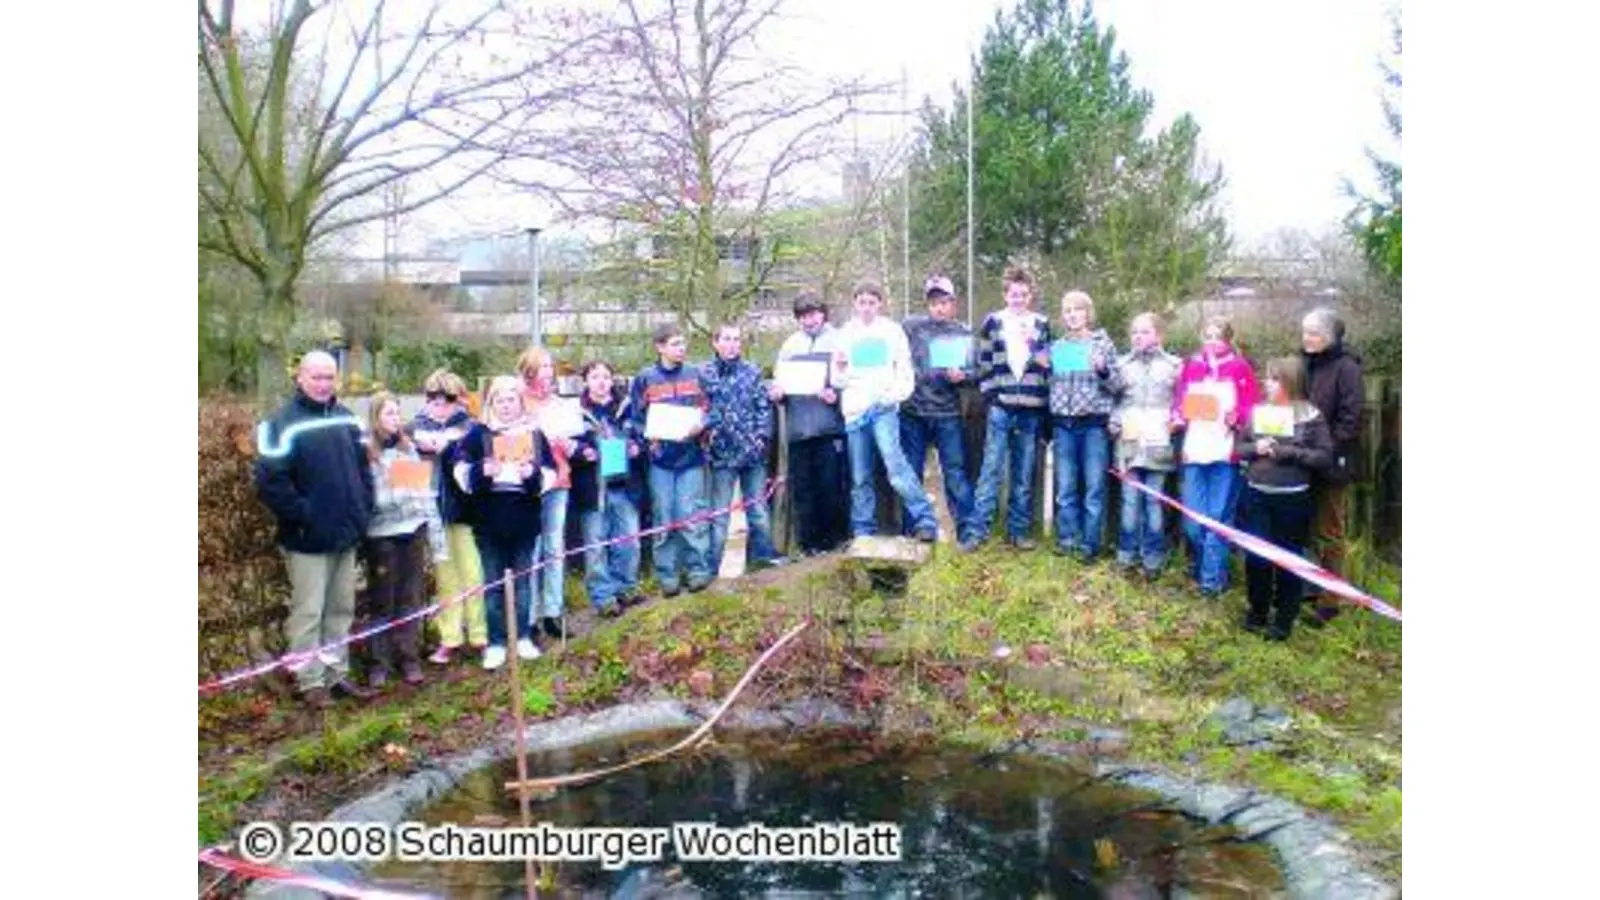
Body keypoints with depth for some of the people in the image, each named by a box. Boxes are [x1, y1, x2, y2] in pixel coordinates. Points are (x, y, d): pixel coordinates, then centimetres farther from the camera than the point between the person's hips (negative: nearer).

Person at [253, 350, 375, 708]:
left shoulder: (345, 418, 10)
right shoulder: (284, 422, -11)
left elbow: (362, 467, 18)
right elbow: (270, 481, -16)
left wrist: (363, 510, 7)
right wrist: (302, 514, -17)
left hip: (346, 533, 6)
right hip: (308, 537, -6)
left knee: (341, 608, 14)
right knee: (308, 611, 2)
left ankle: (337, 674, 25)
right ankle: (311, 682, 12)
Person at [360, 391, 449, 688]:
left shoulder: (409, 447, 10)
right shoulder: (365, 451, -5)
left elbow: (426, 490, 10)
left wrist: (437, 540, 8)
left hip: (413, 530, 4)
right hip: (381, 534, -4)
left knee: (411, 598, 9)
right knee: (382, 601, 5)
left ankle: (410, 658, 19)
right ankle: (379, 662, 15)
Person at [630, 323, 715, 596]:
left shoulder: (695, 375, 5)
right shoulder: (645, 379, 1)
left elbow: (708, 410, 8)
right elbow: (635, 418, 4)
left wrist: (700, 425, -11)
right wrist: (649, 435, -13)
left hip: (691, 455, 0)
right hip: (660, 459, 0)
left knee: (692, 515, -1)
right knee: (663, 518, 4)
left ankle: (699, 569, 9)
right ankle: (667, 575, 12)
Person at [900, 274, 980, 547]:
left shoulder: (963, 334, 7)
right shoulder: (911, 327, 4)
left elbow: (974, 372, 4)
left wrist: (961, 376, -16)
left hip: (947, 414, 0)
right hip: (912, 412, 1)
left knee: (955, 472, -2)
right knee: (910, 473, 7)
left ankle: (967, 530, 3)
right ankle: (910, 531, 18)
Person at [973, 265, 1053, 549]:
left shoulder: (1042, 324, 13)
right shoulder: (993, 322, 6)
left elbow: (1052, 361, 18)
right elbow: (982, 361, 4)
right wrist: (989, 392, -5)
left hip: (1032, 408, 3)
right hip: (1001, 406, -2)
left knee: (1025, 474, 7)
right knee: (991, 468, -6)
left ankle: (1019, 530, 14)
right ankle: (979, 529, -2)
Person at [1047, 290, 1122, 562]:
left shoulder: (1103, 343, 3)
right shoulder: (1058, 346, 12)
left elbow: (1117, 386, -1)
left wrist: (1103, 370, -16)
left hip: (1094, 424, -3)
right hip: (1063, 424, 3)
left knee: (1094, 487, -2)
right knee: (1065, 488, 6)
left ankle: (1089, 544, 5)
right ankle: (1067, 538, 16)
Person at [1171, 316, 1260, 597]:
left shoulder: (1240, 368, 3)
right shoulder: (1190, 366, 12)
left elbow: (1251, 409, -1)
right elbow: (1179, 403, 15)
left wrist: (1237, 417, -20)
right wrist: (1178, 417, -5)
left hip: (1225, 452, -3)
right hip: (1194, 451, 3)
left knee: (1218, 517, 0)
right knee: (1193, 518, 4)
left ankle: (1212, 577, 8)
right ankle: (1202, 564, 26)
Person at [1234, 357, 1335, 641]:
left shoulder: (1310, 416, -6)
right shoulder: (1258, 411, 5)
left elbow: (1325, 457, -8)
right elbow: (1238, 447, 11)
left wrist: (1289, 452, -17)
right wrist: (1255, 448, -9)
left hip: (1292, 498, -3)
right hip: (1256, 495, 4)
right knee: (1255, 556, 9)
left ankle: (1284, 620, 20)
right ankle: (1257, 611, 27)